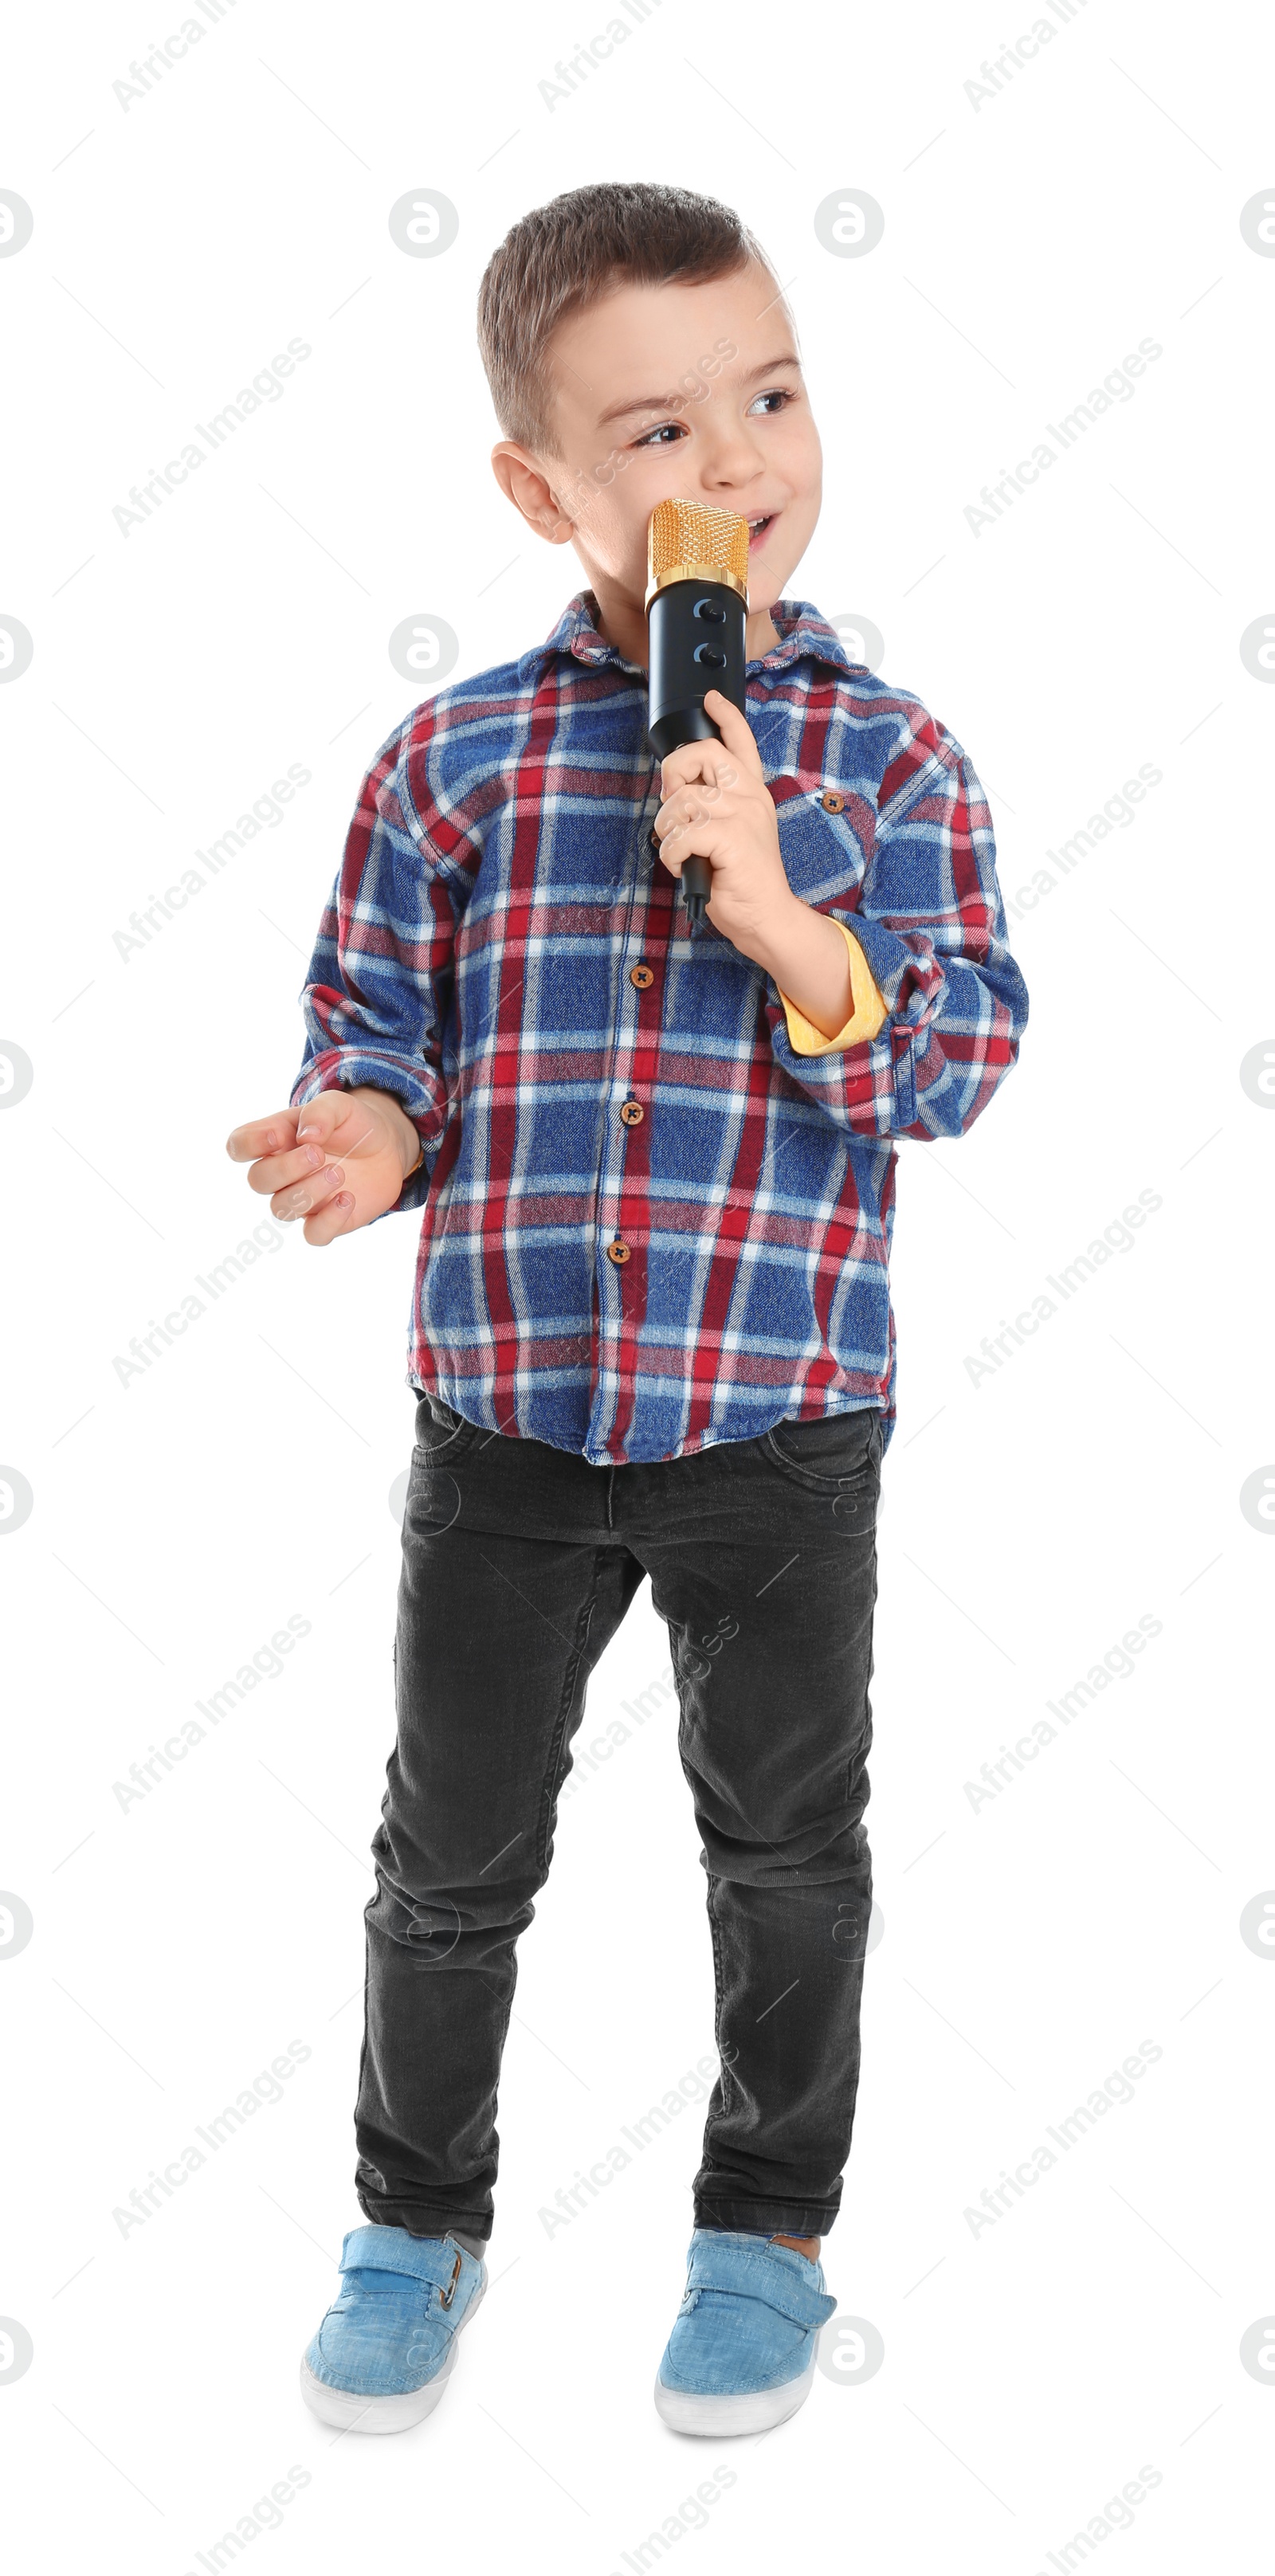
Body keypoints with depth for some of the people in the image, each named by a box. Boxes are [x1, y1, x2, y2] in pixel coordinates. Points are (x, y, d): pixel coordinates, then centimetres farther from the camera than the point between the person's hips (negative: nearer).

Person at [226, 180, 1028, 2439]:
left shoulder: (887, 760, -4)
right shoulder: (455, 758, -2)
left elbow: (954, 1066, -10)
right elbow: (371, 1018, 4)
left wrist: (777, 910, -24)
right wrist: (366, 1135, -17)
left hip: (782, 1419, 0)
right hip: (506, 1409, 1)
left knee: (788, 1842, 15)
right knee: (452, 1844, 14)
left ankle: (766, 2225, 37)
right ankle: (417, 2218, 37)